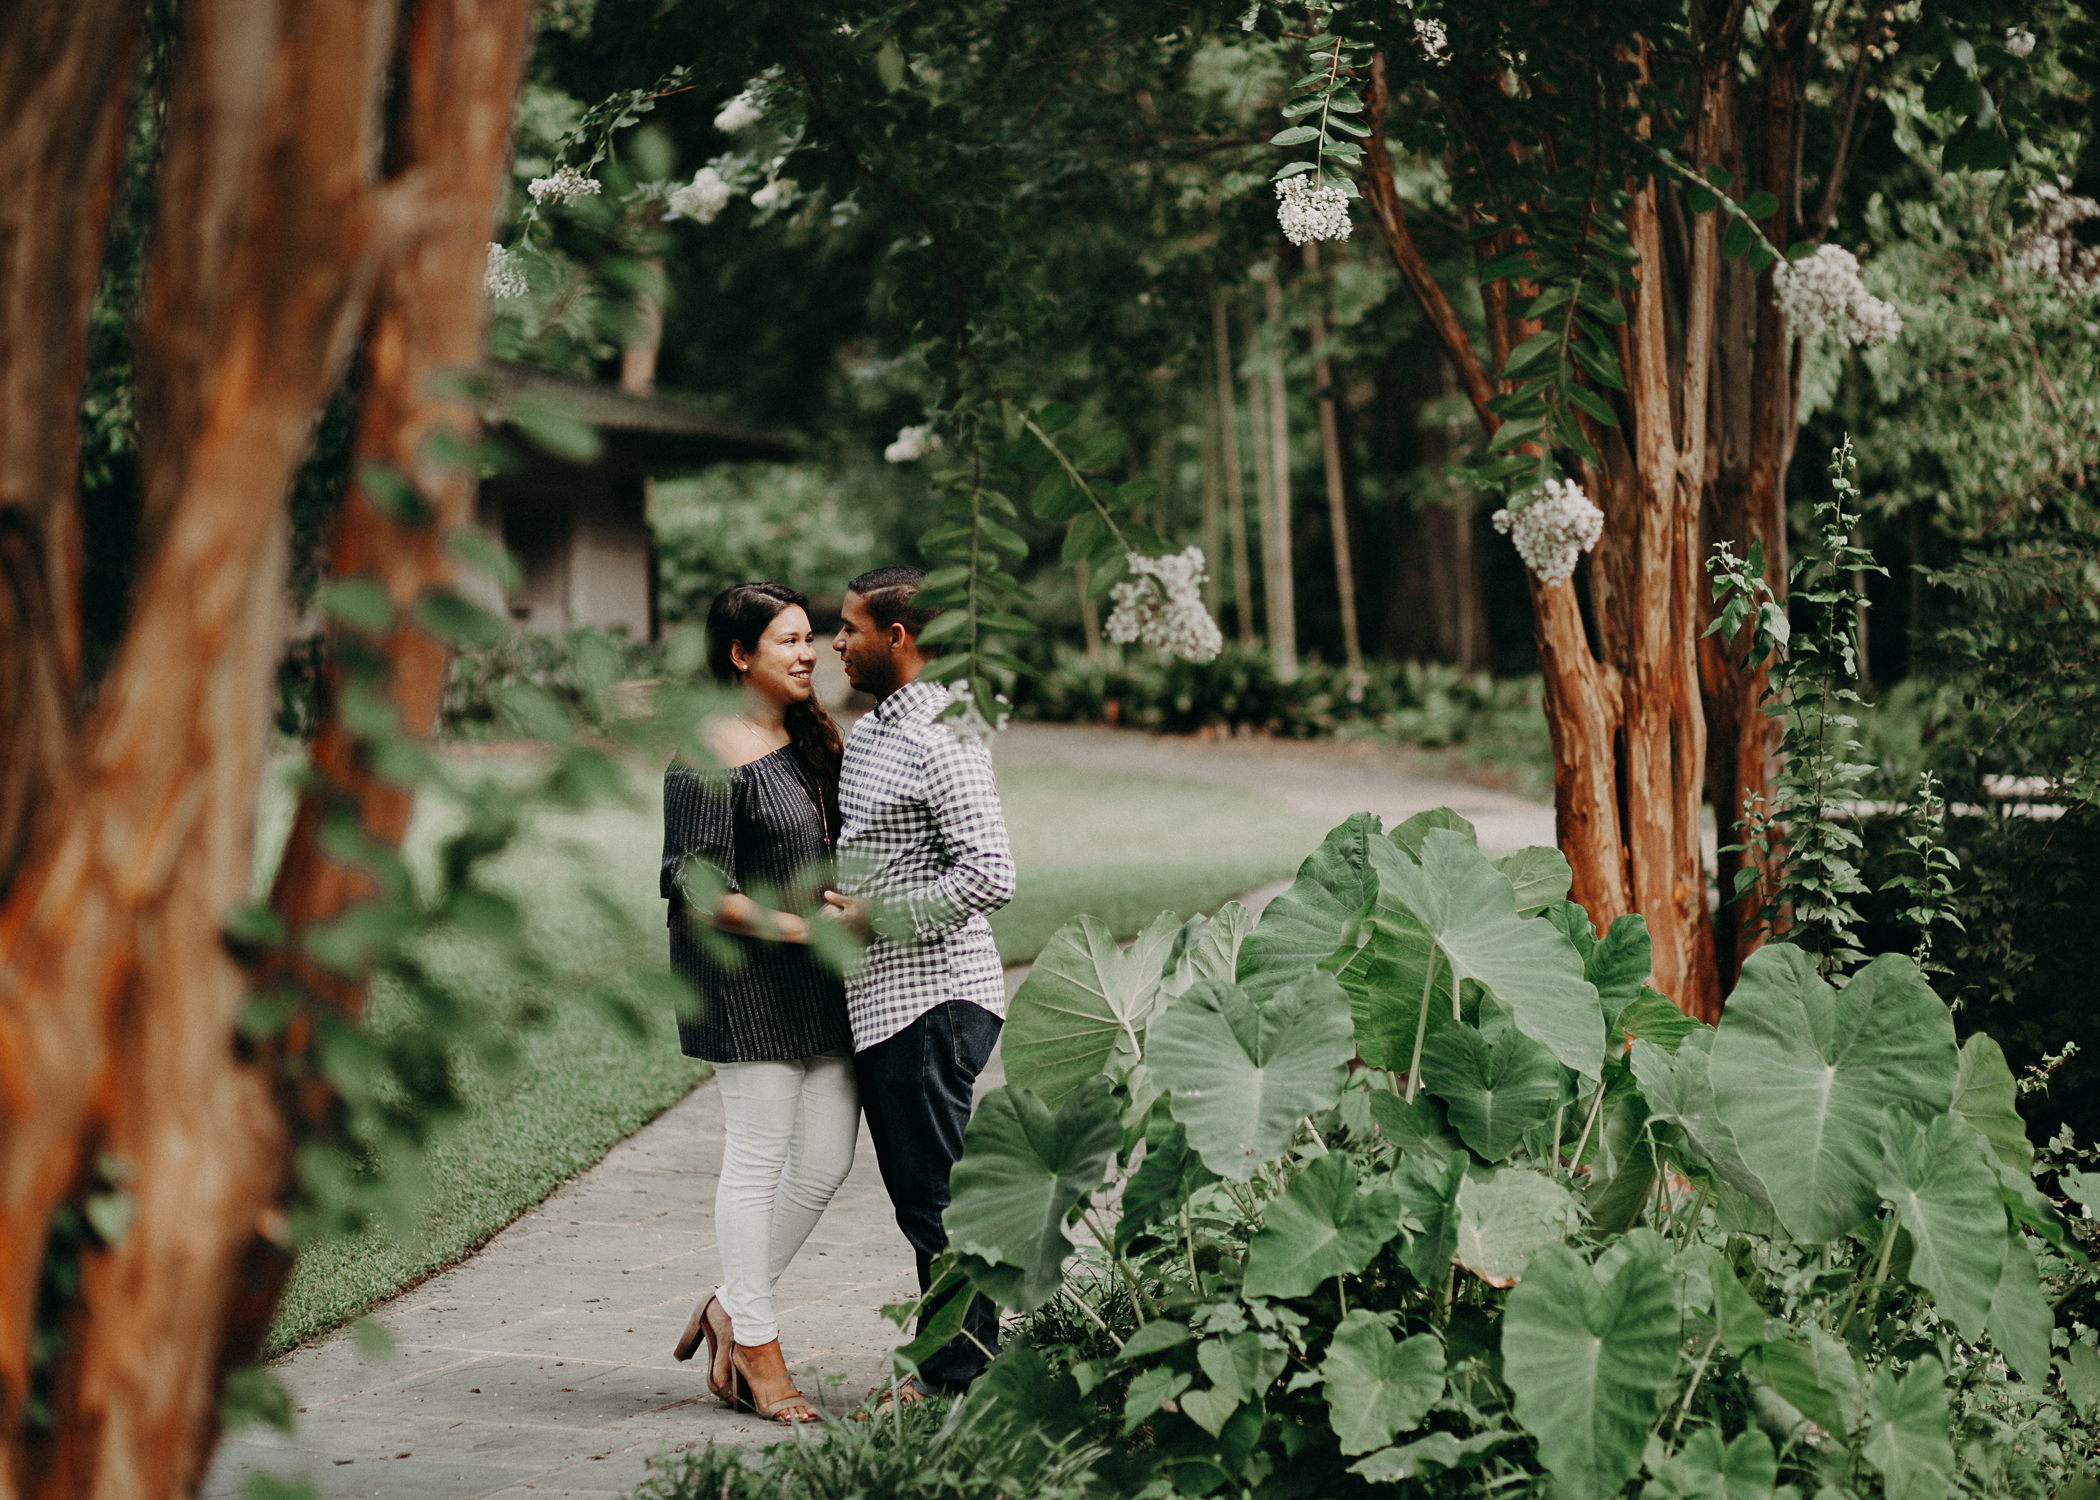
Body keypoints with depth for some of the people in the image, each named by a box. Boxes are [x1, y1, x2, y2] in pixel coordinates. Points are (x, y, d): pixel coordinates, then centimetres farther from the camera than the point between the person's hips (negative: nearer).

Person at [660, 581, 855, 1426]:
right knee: (756, 1160, 0)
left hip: (819, 982, 8)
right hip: (746, 981, -8)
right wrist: (797, 928, -20)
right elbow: (698, 889, -15)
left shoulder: (810, 738, 14)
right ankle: (756, 1345, 12)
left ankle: (731, 1307, 24)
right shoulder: (710, 756, -12)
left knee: (827, 1160, 7)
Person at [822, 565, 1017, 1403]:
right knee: (918, 1198, 14)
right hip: (879, 1003, 10)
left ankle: (963, 1382, 5)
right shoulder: (868, 730, 15)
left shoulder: (939, 741, -16)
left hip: (931, 1000, -10)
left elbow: (990, 875, -23)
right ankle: (950, 1370, 22)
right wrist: (831, 905, 13)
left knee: (939, 1201, -3)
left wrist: (874, 918, -17)